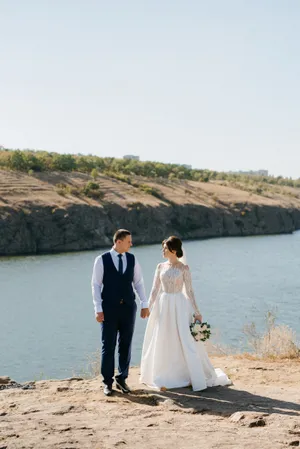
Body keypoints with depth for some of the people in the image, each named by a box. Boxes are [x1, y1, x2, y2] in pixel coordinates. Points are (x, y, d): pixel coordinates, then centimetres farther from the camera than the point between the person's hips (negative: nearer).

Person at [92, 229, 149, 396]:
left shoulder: (132, 259, 5)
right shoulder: (101, 260, -4)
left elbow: (139, 282, 10)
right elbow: (96, 285, -4)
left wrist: (145, 304, 5)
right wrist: (98, 309, -9)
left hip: (128, 307, 3)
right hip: (109, 308, -3)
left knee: (126, 345, 7)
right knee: (108, 346, 1)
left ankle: (122, 379, 19)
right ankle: (108, 382, 11)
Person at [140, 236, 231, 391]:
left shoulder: (183, 268, -4)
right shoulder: (160, 267, 6)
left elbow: (189, 291, -3)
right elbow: (155, 289, 8)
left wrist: (196, 312, -5)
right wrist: (149, 308, 2)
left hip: (180, 306, -4)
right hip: (163, 306, 4)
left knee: (186, 342, -6)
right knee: (164, 343, 8)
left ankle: (199, 378, 3)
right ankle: (165, 377, 21)